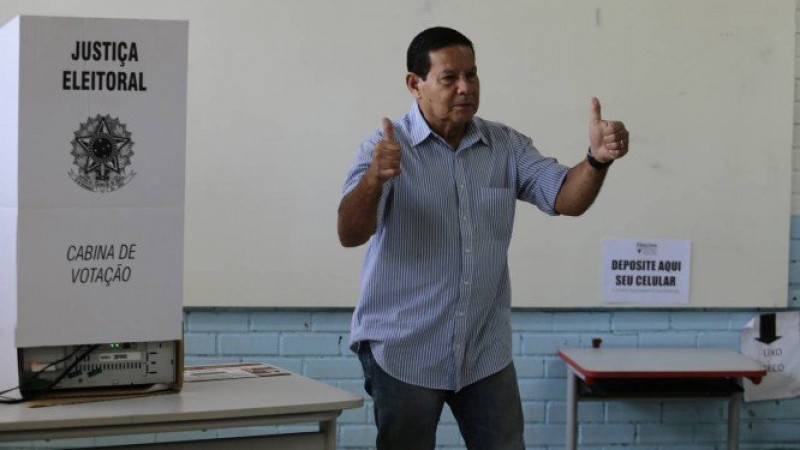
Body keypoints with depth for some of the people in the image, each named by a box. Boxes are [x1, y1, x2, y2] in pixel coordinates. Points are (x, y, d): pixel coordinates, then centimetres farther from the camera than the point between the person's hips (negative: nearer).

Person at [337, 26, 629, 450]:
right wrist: (374, 179, -43)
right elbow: (350, 234, -22)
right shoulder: (387, 148, -9)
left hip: (486, 352, 4)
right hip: (404, 351, -3)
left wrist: (597, 158, -28)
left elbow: (566, 199, -7)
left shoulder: (506, 146, 3)